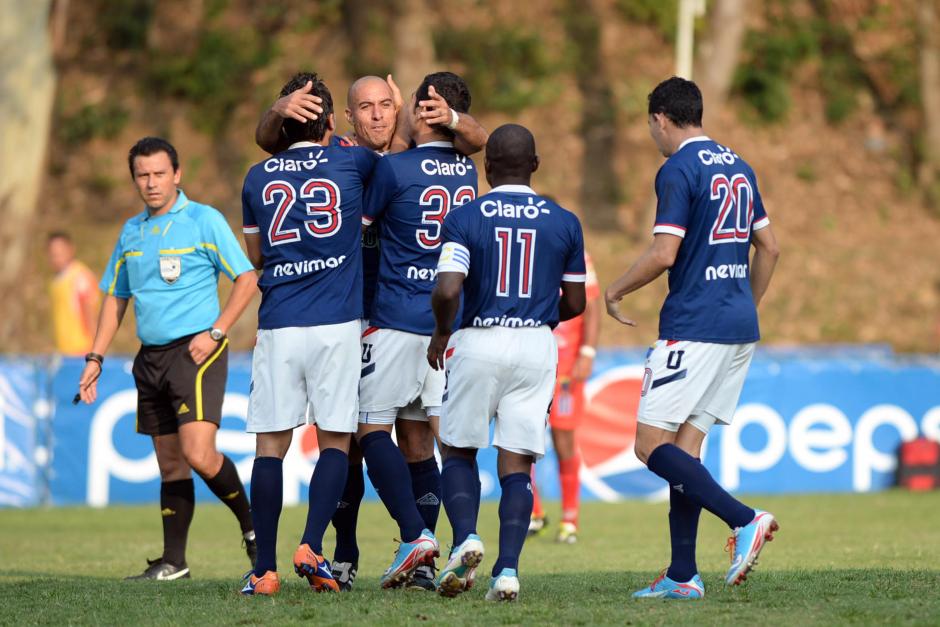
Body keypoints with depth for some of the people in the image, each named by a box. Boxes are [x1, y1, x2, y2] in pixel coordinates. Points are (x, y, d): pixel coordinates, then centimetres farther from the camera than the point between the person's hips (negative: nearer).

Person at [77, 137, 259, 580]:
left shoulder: (204, 220, -4)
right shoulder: (131, 232, 14)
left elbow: (247, 279, -4)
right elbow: (115, 298, 21)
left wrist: (216, 332, -12)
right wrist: (95, 358, 13)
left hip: (195, 353, -6)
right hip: (150, 357, 6)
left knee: (198, 453, -19)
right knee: (170, 464, 7)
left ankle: (252, 524, 3)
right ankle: (173, 561, 9)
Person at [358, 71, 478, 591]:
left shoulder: (393, 169, -12)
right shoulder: (468, 173, 7)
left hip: (396, 318, -6)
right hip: (451, 320, 6)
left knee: (373, 430, 0)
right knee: (417, 440, 10)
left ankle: (415, 535, -17)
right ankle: (421, 565, 7)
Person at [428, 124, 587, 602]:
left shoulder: (465, 218, -4)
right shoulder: (564, 223, 4)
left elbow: (447, 290, -15)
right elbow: (574, 303, 9)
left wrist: (440, 335, 4)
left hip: (478, 342, -2)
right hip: (536, 346, 2)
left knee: (459, 452, 15)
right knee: (516, 465, 4)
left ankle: (466, 536, -8)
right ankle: (508, 568, -9)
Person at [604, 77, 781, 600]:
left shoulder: (679, 170, -10)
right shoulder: (739, 168, 15)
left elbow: (664, 254, -17)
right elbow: (769, 248, 20)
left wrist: (615, 292, -2)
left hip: (694, 325, -8)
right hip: (741, 327, 8)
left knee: (652, 444, -7)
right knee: (685, 444, 9)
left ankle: (744, 518, -20)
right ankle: (683, 576, 5)